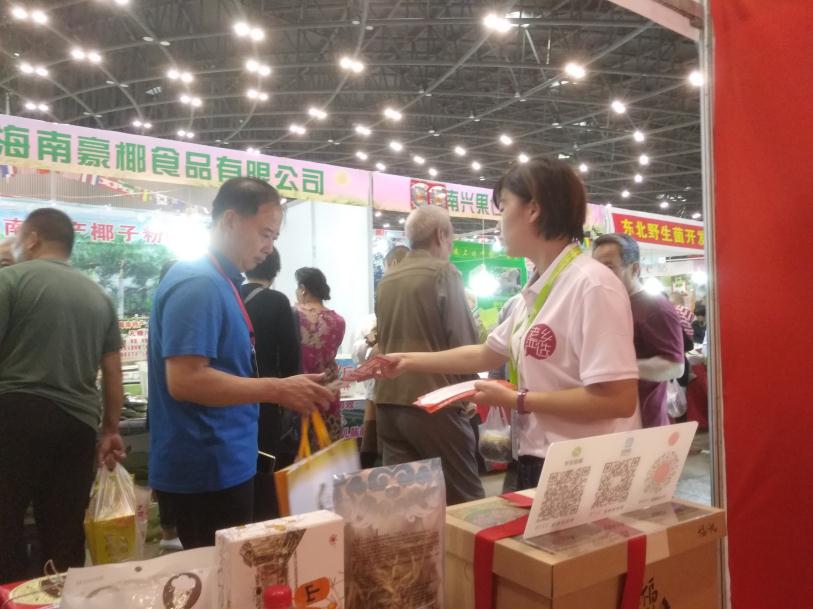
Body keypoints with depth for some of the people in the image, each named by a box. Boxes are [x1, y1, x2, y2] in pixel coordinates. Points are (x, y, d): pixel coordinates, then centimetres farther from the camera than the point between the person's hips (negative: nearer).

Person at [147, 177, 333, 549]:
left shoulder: (220, 281, 11)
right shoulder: (198, 284, -19)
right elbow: (184, 380, -27)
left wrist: (283, 390, 14)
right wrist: (277, 390, -25)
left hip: (224, 463, 10)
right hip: (208, 468, -10)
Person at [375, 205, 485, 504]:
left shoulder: (386, 281, 9)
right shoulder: (443, 272, -8)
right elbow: (465, 343, -12)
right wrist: (466, 390, 4)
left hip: (389, 401, 6)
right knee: (464, 501, 6)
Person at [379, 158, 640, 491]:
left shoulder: (592, 285, -20)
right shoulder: (534, 293, 7)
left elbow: (618, 400, -25)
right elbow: (484, 354, 19)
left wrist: (518, 400, -18)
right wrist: (410, 361, 19)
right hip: (537, 463, 8)